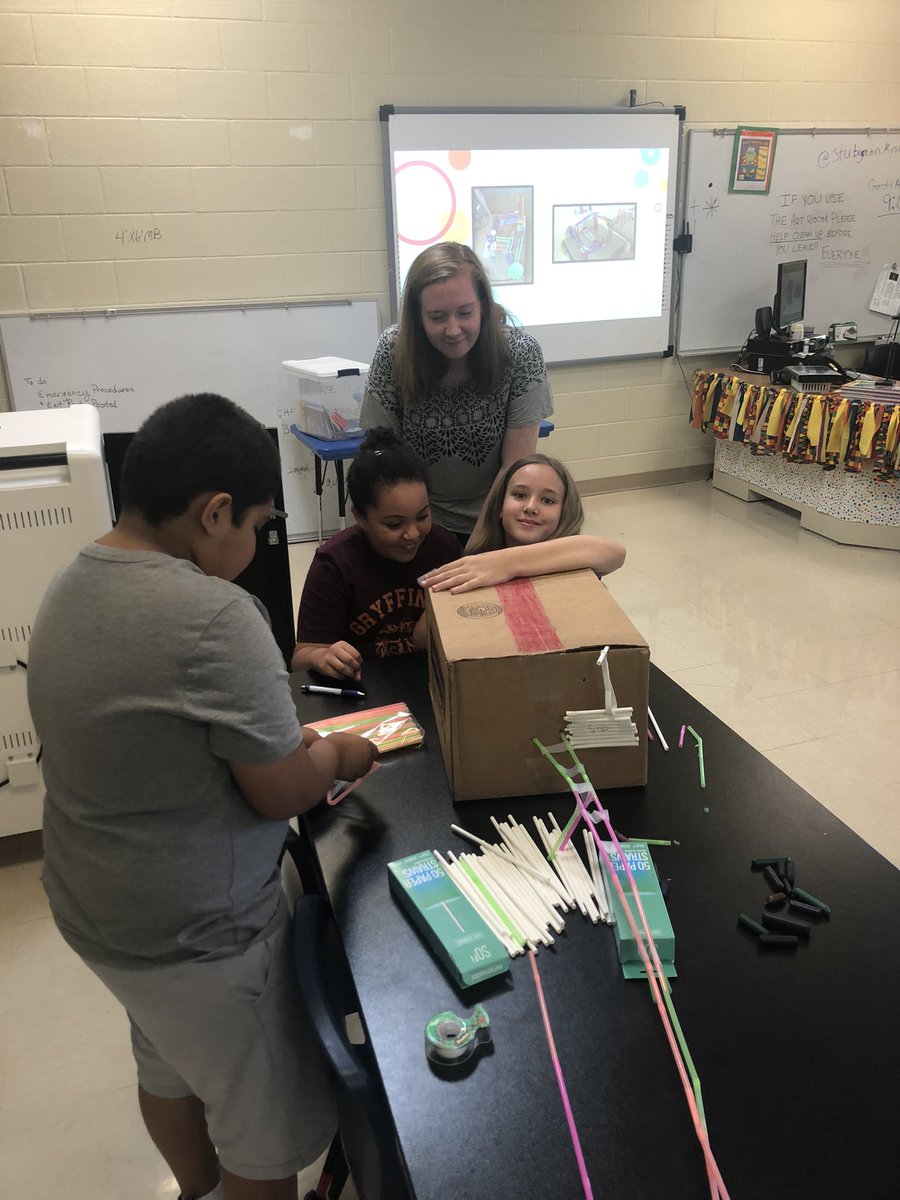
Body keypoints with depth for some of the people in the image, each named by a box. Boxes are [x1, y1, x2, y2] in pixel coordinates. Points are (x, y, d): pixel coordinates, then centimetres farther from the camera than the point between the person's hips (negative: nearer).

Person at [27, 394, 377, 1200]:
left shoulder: (72, 586, -2)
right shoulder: (214, 616, -31)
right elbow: (282, 792, -22)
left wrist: (280, 734, 9)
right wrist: (336, 755, -2)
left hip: (93, 903, 9)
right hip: (196, 933, -9)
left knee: (168, 1068, 32)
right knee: (268, 1131, 15)